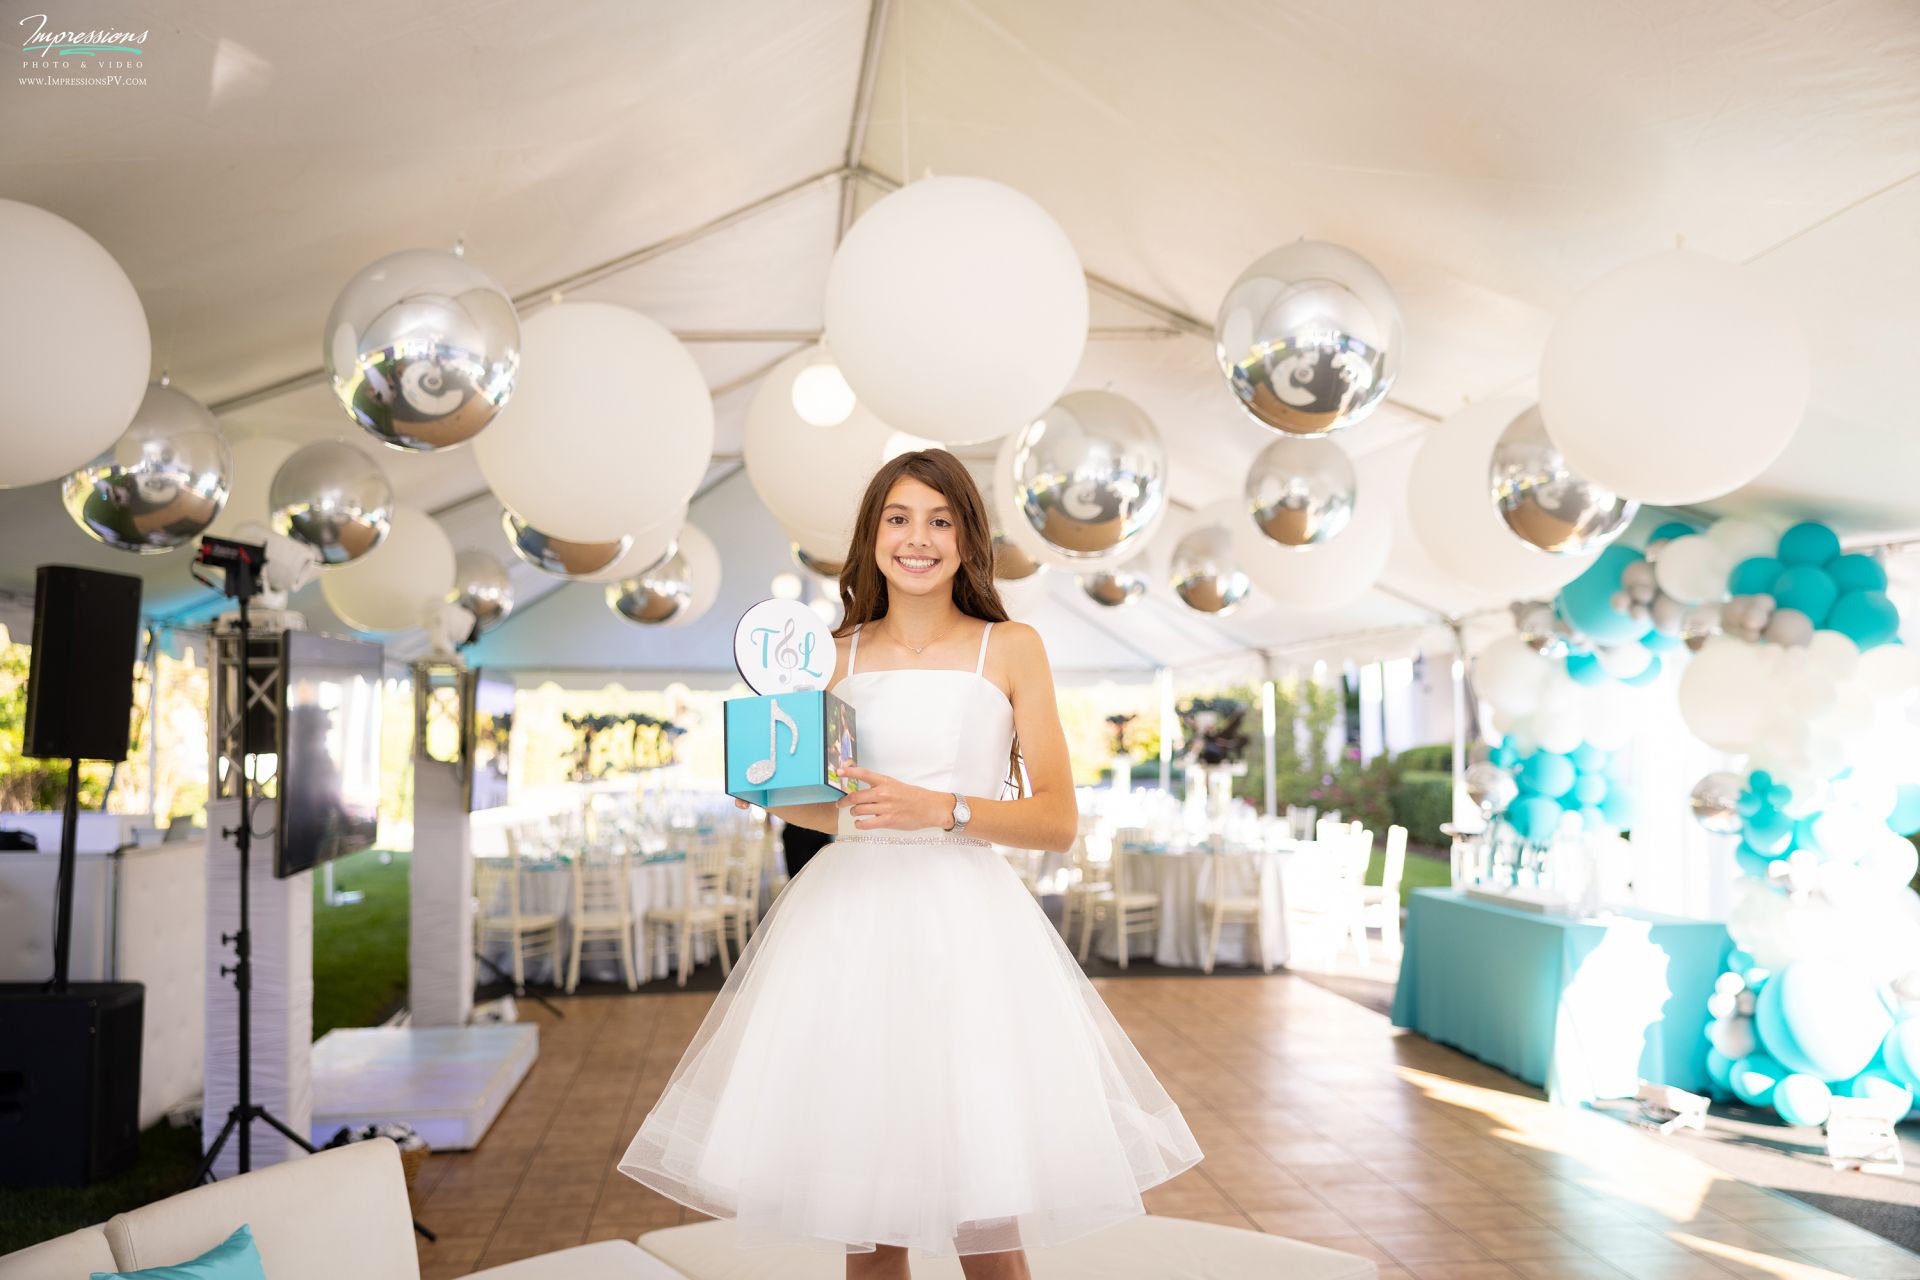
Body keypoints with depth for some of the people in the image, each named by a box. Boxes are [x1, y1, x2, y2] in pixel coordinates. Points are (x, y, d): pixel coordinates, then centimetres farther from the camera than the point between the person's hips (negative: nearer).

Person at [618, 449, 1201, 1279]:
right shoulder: (835, 658, 9)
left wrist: (941, 809, -14)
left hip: (967, 924, -2)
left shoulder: (1011, 650, 3)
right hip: (848, 924, 2)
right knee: (861, 1211, 7)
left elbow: (1058, 820, 0)